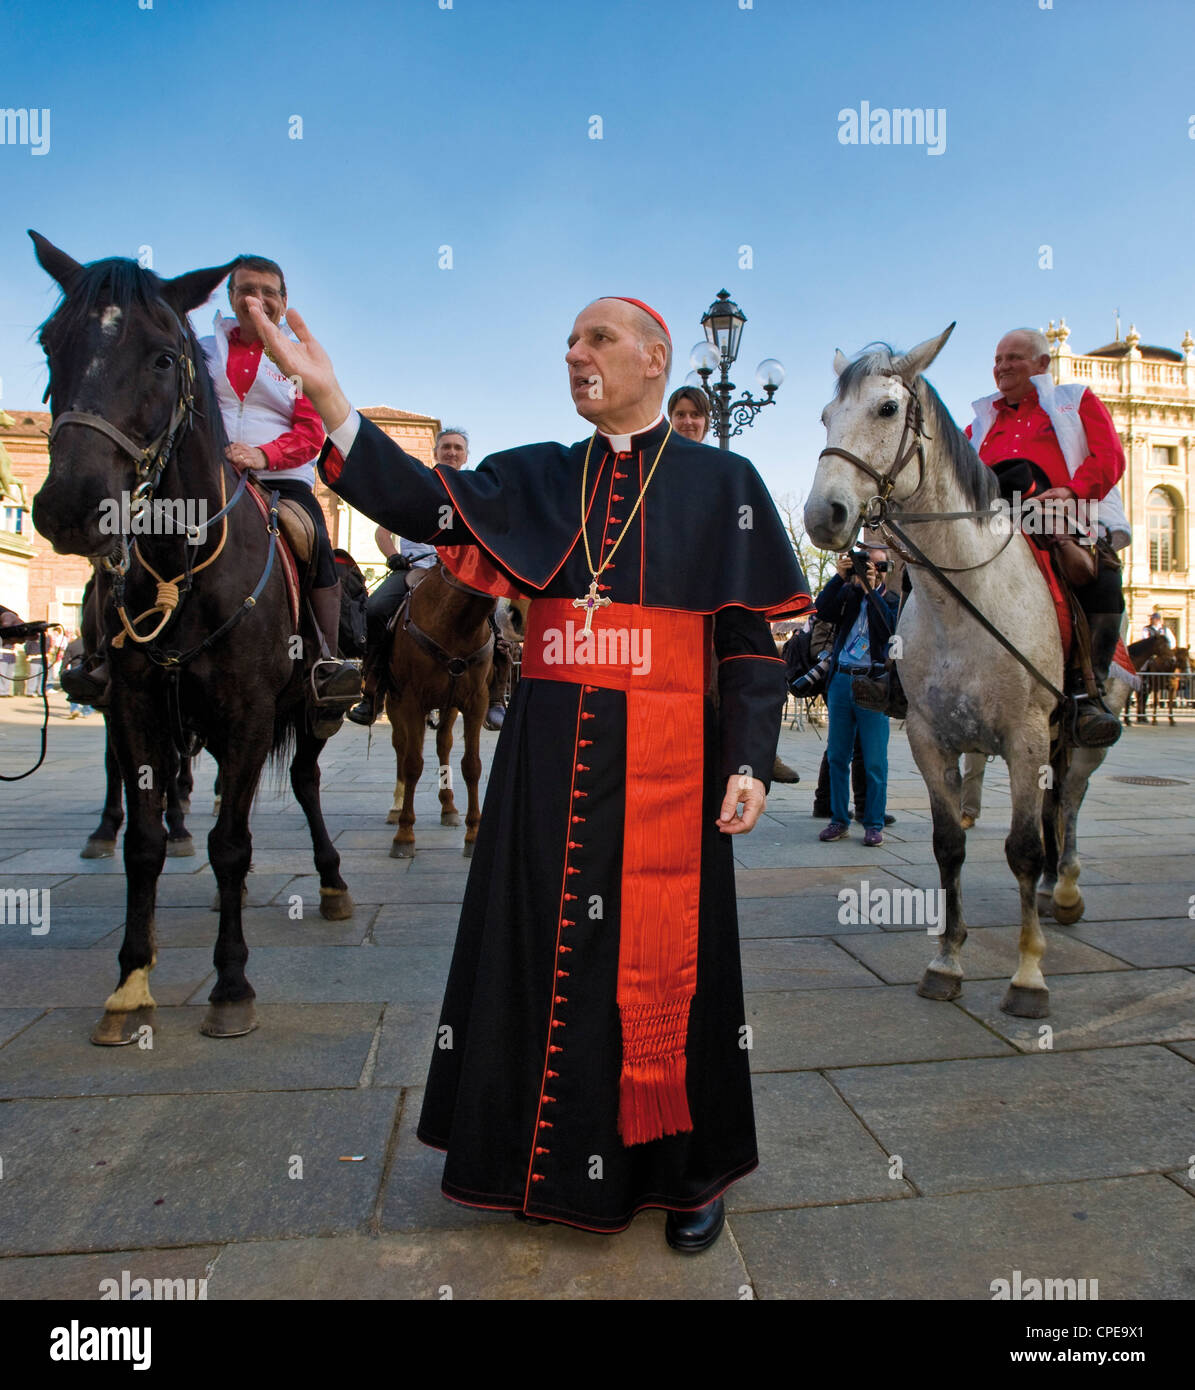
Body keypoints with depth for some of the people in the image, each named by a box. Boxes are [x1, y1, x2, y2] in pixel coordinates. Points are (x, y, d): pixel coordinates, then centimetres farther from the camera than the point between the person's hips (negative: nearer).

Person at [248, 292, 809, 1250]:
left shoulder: (720, 483, 4)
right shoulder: (540, 477, 12)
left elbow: (752, 640, 0)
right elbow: (431, 503, -2)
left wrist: (750, 762, -9)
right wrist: (329, 399, -13)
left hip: (661, 766, -3)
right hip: (550, 757, 4)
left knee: (661, 958, 5)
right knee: (547, 949, 11)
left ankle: (689, 1172, 27)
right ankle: (553, 1161, 33)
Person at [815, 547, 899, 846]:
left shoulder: (890, 599, 7)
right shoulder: (847, 593, 12)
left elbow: (889, 629, -12)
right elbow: (823, 611, -6)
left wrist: (870, 590, -14)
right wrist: (840, 577, -12)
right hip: (841, 679, 3)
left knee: (874, 760, -1)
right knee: (837, 756, 7)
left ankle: (874, 824, 9)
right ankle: (839, 821, 17)